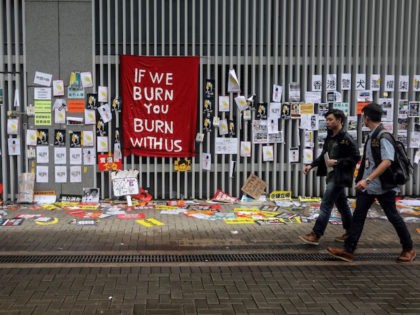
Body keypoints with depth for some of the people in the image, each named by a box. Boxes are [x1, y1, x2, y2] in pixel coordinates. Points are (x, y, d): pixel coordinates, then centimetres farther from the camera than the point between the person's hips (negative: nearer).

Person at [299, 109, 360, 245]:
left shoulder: (346, 138, -14)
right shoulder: (330, 137, 11)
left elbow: (356, 157, -16)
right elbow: (324, 155, 19)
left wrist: (337, 162, -21)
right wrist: (311, 165, 6)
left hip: (339, 177, -9)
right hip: (332, 175, 9)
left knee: (326, 205, -10)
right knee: (342, 205, 16)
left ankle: (315, 235, -9)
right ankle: (350, 232, 26)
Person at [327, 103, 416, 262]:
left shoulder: (383, 136, -18)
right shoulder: (372, 135, 8)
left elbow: (387, 162, -27)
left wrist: (367, 179, -32)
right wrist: (362, 179, 18)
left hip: (383, 186, -8)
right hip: (368, 186, 8)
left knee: (393, 216, 7)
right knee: (358, 215, 3)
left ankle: (409, 249, 26)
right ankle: (348, 250, 5)